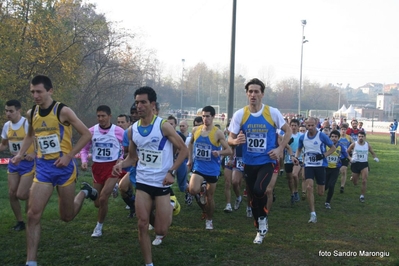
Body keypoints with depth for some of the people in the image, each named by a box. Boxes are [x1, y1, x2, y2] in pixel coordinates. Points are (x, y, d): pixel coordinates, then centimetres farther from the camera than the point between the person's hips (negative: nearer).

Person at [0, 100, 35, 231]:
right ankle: (20, 222, 20)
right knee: (12, 194, 5)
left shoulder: (28, 124, -18)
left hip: (27, 162, -6)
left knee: (21, 194, -10)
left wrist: (35, 153, -25)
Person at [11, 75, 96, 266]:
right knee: (33, 214, -7)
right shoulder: (31, 114, 4)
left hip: (64, 166, -4)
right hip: (43, 167, 4)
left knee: (67, 216, 9)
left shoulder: (63, 111, -12)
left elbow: (86, 134, -9)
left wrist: (69, 156, -15)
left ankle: (84, 192, 40)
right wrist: (20, 154, 8)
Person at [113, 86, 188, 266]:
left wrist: (172, 171, -17)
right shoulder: (133, 129, 2)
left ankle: (168, 210, 35)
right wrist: (121, 164, -9)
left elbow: (183, 150, -7)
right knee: (142, 225, -2)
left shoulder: (163, 126, -12)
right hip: (142, 182, 4)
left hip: (162, 183, -4)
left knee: (161, 230, 0)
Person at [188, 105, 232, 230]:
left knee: (210, 196, 8)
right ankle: (202, 190, 15)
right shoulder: (195, 130, -1)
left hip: (212, 169, -2)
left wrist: (219, 152, -31)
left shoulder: (218, 133, -12)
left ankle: (209, 220, 31)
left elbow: (229, 151, -11)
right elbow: (191, 143, 20)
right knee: (193, 190, -22)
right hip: (198, 167, 2)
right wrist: (190, 159, 14)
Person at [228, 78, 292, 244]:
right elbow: (230, 139, -3)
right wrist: (236, 141, -27)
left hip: (267, 161, -3)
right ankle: (260, 229, 32)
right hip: (249, 162, 3)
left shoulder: (272, 113, -8)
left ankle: (263, 218, 7)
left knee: (259, 190, -25)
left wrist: (280, 149, -8)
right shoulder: (239, 114, -6)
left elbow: (288, 131, 4)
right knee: (252, 196, 10)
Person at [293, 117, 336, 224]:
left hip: (320, 165, -2)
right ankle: (313, 214, -12)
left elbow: (333, 147, -1)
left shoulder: (322, 136, -10)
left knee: (320, 193, 5)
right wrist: (296, 157, -3)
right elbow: (299, 149, 18)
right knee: (309, 187, -17)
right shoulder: (302, 137, 1)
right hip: (308, 165, 2)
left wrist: (324, 155, -17)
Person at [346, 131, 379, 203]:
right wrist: (350, 158, -16)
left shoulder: (368, 145, 0)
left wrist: (375, 157, -6)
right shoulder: (354, 144, -7)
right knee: (355, 183, 9)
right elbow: (347, 152, 2)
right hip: (355, 164, -1)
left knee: (364, 181, -14)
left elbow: (372, 152, 15)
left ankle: (362, 196, -1)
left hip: (364, 164, 1)